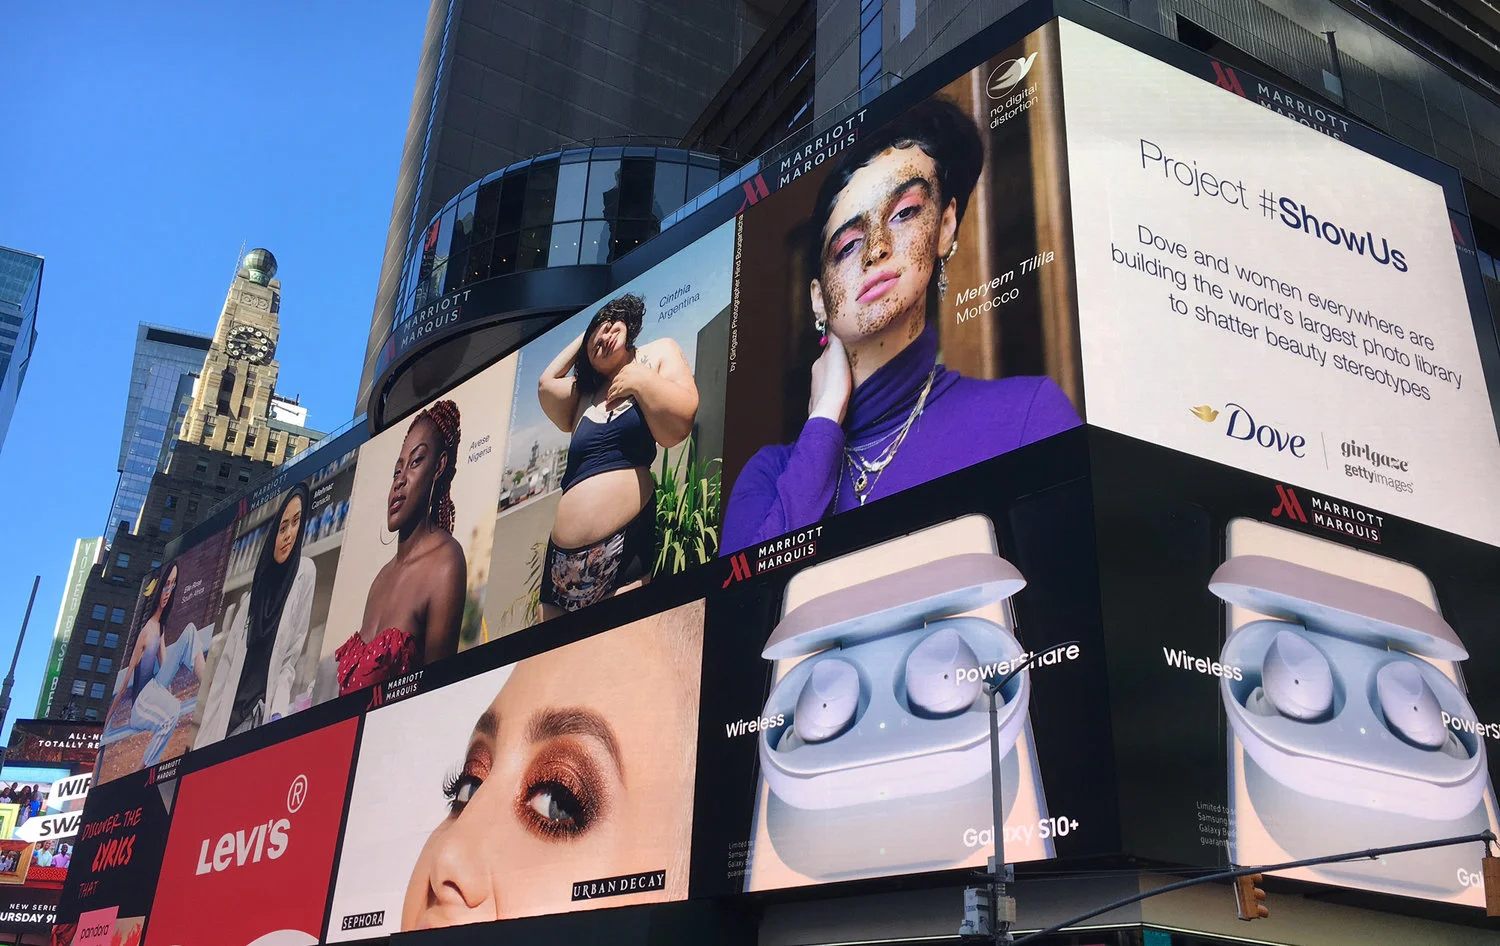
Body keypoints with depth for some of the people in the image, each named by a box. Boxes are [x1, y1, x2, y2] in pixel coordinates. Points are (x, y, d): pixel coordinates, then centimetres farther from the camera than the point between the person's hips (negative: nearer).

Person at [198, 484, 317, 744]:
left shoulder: (305, 573, -2)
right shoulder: (250, 594, 12)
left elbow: (293, 659, -4)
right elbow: (226, 664, 11)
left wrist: (277, 713, -14)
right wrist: (209, 731, 6)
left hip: (263, 714, -4)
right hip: (229, 715, 4)